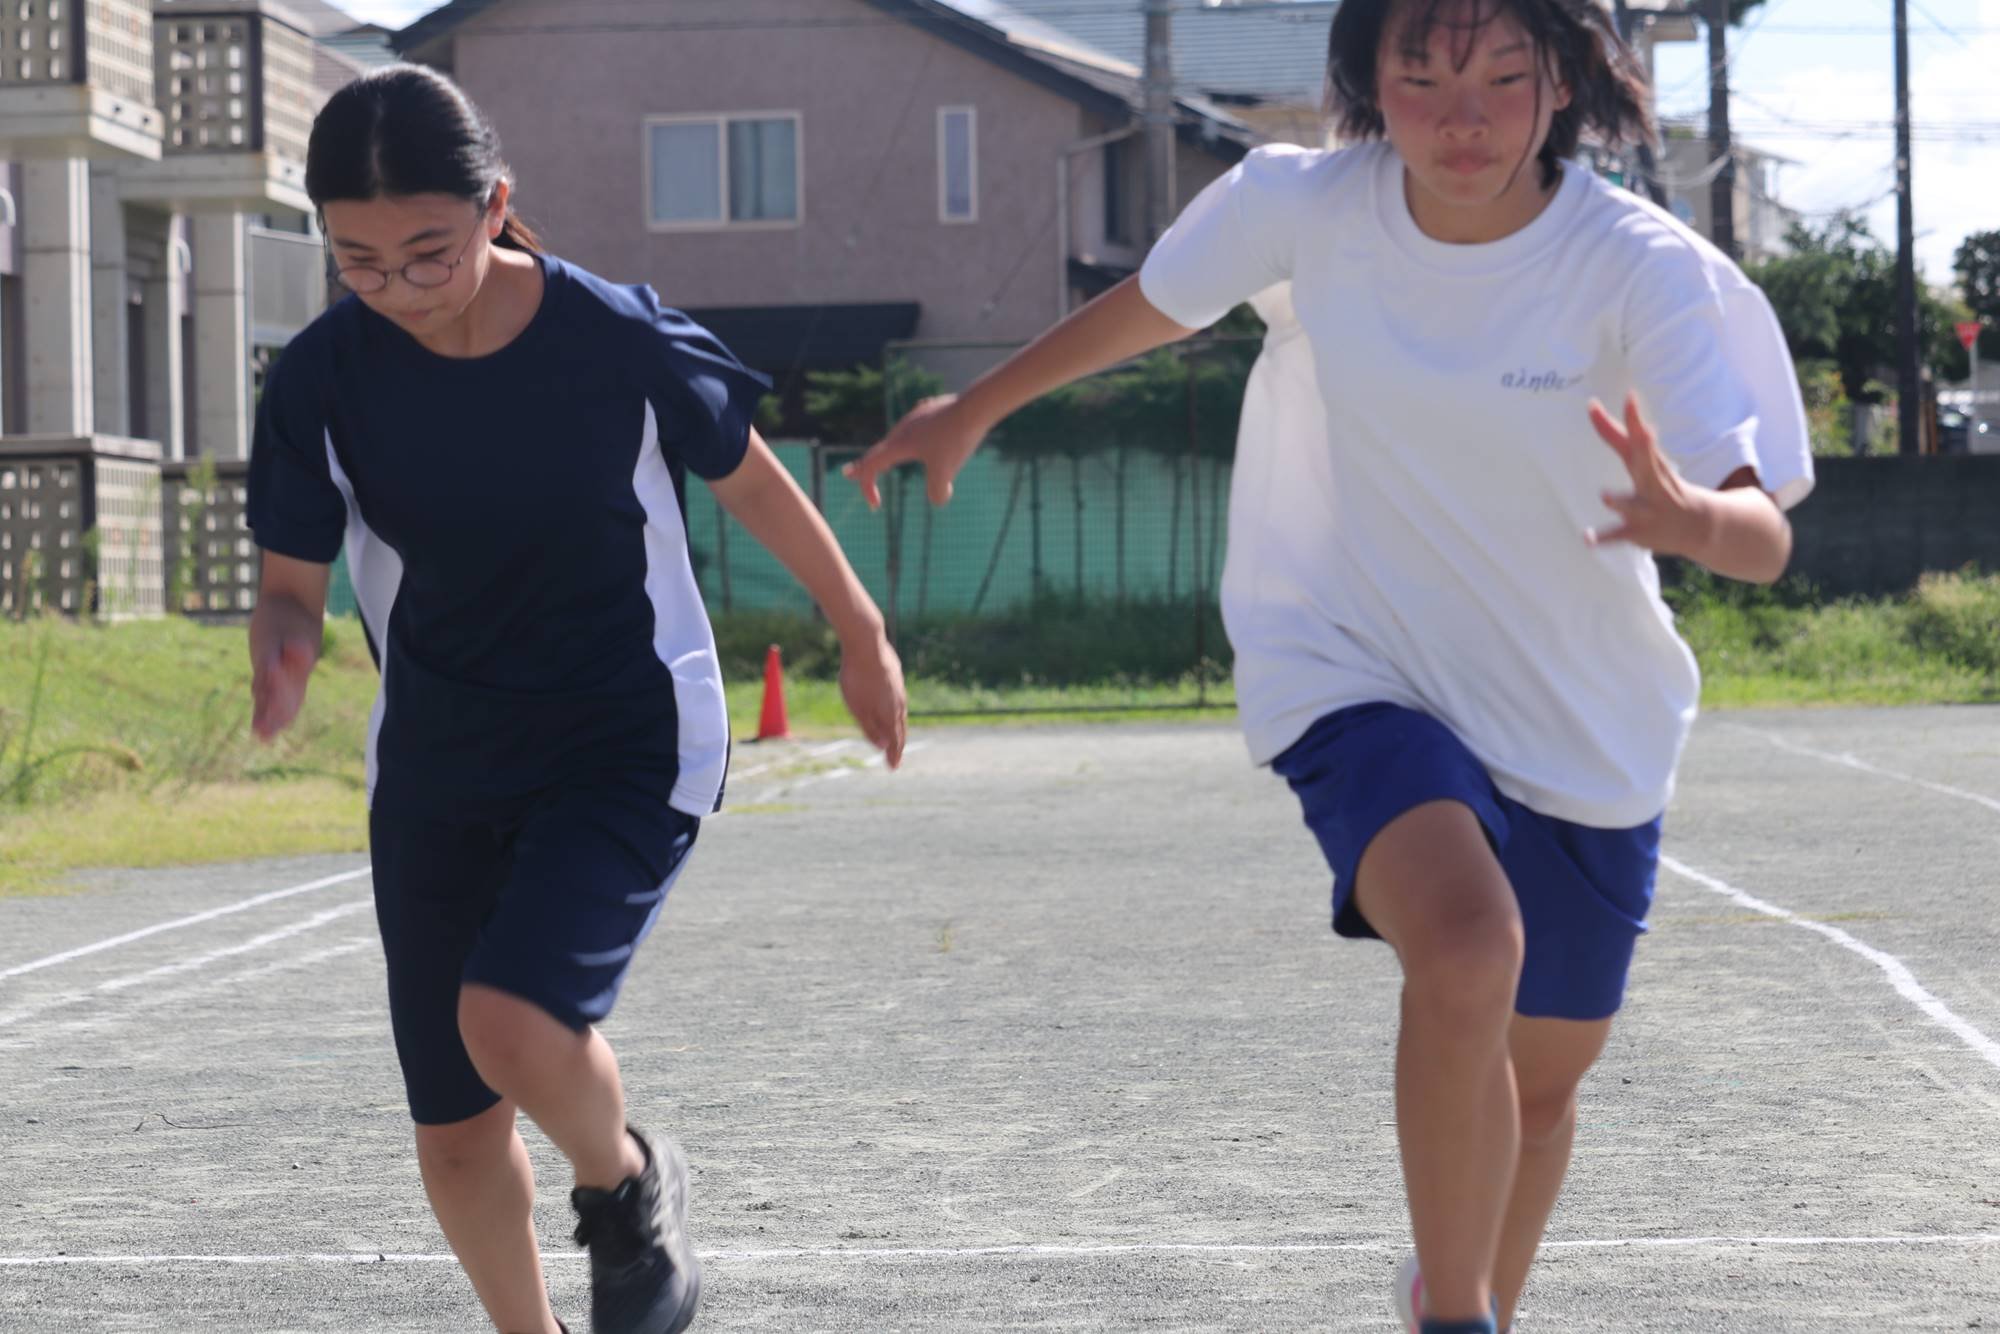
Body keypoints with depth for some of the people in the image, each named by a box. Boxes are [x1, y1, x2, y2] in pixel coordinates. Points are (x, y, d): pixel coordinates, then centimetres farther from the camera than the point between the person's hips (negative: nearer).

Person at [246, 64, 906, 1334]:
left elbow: (750, 480, -1)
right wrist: (281, 659, -29)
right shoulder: (325, 380, -13)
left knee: (511, 1023, -28)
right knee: (457, 1137, 6)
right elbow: (293, 584, -4)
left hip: (630, 744, -4)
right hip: (436, 770, 4)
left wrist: (863, 635, 12)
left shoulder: (622, 342, -19)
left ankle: (629, 1183, 6)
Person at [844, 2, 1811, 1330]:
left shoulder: (1645, 271, -20)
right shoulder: (1308, 210, -13)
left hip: (1582, 727, 1)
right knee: (1466, 949, -31)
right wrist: (973, 411, 20)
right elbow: (1153, 304, 9)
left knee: (1542, 1077, 15)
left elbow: (1765, 535, -28)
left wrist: (1685, 514, -52)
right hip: (1358, 676, -1)